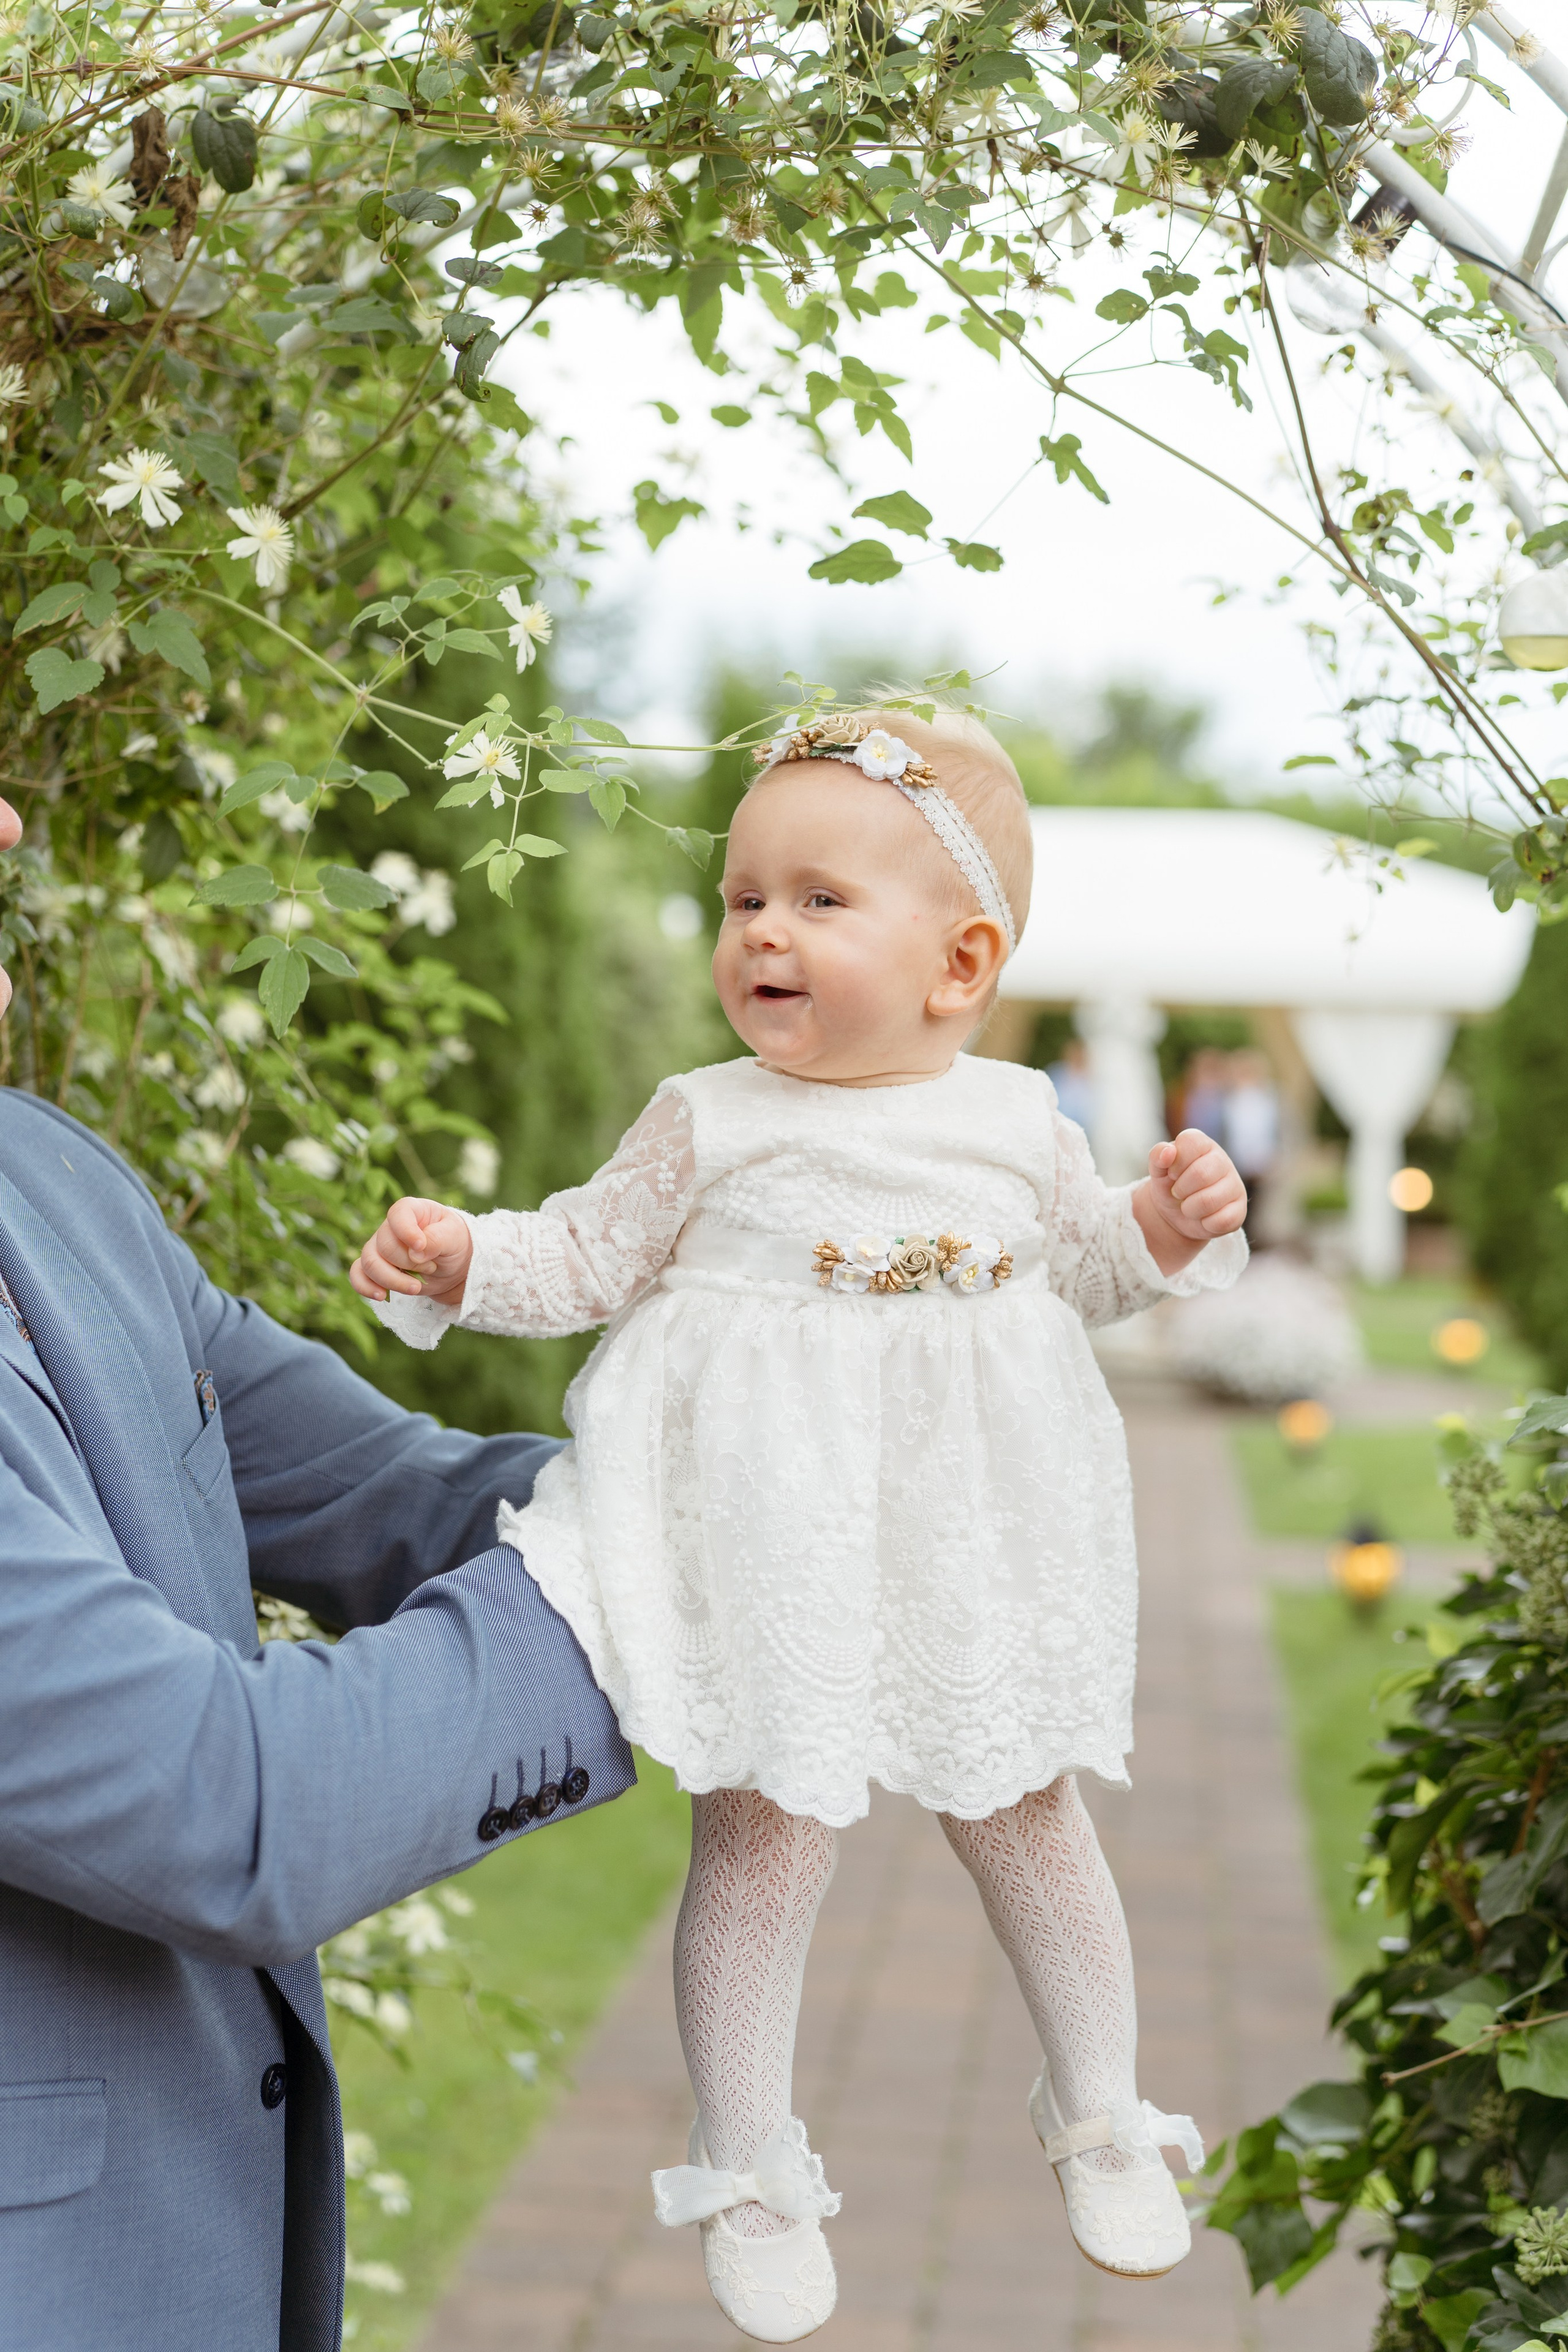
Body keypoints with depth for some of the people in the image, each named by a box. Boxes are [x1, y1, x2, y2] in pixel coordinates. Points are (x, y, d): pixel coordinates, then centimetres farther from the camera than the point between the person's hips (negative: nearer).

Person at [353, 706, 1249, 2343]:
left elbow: (1083, 1264, 16)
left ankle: (1099, 2115, 36)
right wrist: (462, 1258, -15)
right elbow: (586, 1258, 1)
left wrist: (1169, 1224, -3)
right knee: (766, 1840, 0)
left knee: (1025, 1822, 15)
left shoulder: (1017, 1120, 1)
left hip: (972, 1545, 3)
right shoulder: (709, 1123, -5)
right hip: (767, 1546, -2)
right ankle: (749, 2171, 21)